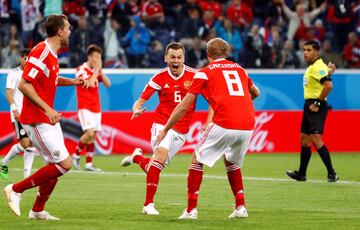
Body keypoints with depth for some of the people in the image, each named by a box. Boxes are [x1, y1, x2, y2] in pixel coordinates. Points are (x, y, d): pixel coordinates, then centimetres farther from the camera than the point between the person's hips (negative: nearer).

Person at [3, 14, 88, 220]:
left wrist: (72, 82, 15)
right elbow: (24, 85, -25)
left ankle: (38, 210, 20)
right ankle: (16, 189, -5)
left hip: (48, 119, 10)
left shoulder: (51, 54, 12)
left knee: (56, 165, 11)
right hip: (37, 120, -10)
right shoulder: (41, 52, -19)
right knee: (64, 163, -12)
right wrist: (47, 109, -27)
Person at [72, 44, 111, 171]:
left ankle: (89, 163, 5)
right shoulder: (81, 69, -9)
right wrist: (96, 70, -16)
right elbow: (89, 83, -23)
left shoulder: (96, 70, 12)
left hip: (96, 108, 7)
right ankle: (76, 155, -1)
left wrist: (100, 70, -4)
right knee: (89, 133, -20)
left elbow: (108, 84, 6)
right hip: (85, 107, -7)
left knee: (93, 136, 3)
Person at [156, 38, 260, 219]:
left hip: (224, 125, -5)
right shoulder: (239, 69, 21)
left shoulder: (204, 72, 8)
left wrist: (165, 130, 17)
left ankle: (191, 210, 6)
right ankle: (240, 207, 22)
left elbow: (183, 107, 8)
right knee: (232, 163, 29)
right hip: (247, 125, 5)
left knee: (197, 160, 12)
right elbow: (255, 93, 38)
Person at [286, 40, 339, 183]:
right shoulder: (312, 66, 14)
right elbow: (331, 68, 31)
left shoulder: (318, 67, -15)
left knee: (316, 138, -19)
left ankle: (331, 173, -21)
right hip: (309, 104, 11)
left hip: (316, 106, -11)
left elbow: (328, 85, -26)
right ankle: (301, 174, 24)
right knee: (304, 139, 15)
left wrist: (317, 103, -22)